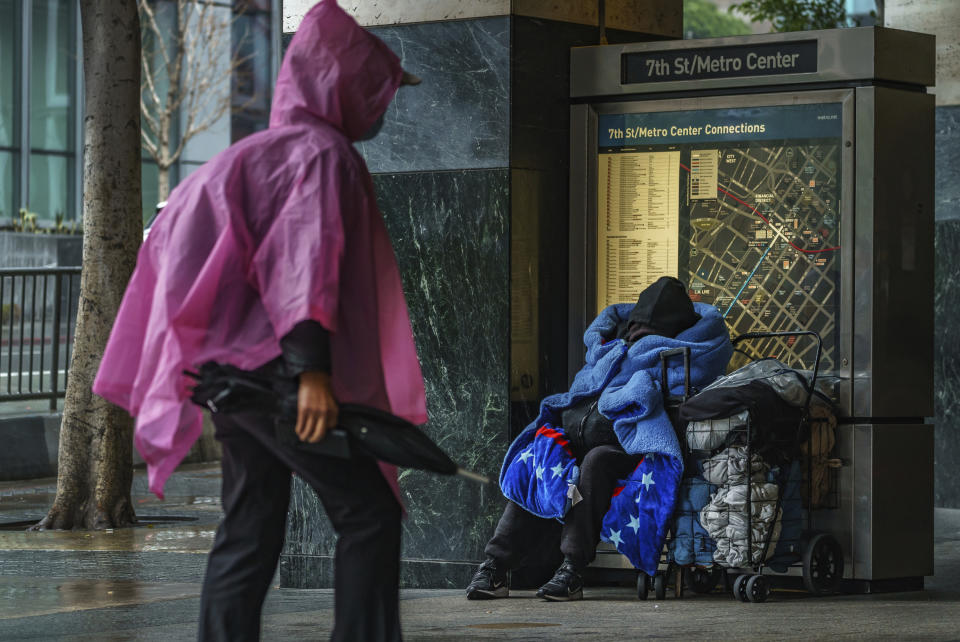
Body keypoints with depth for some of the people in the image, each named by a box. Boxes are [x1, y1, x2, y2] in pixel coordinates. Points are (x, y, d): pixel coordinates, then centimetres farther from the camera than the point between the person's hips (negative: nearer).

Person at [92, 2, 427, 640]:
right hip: (274, 368, -9)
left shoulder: (266, 151, 20)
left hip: (238, 367, 9)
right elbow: (308, 259, -21)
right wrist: (312, 369, -28)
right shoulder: (322, 152, -9)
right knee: (371, 513, -6)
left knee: (250, 535, 7)